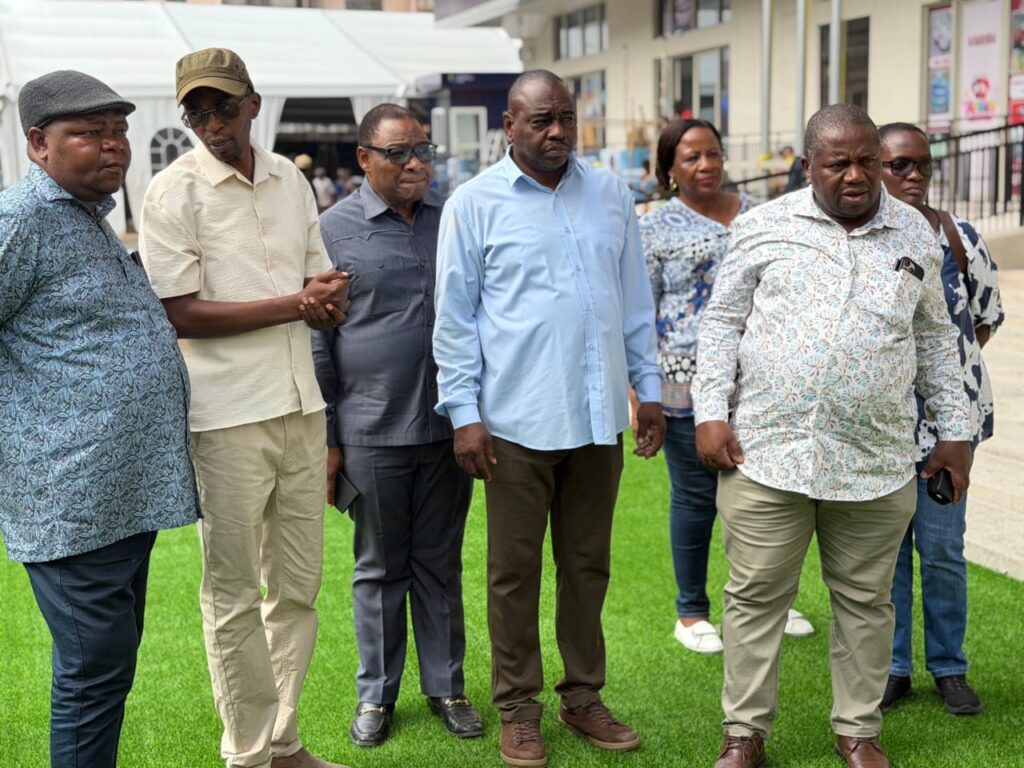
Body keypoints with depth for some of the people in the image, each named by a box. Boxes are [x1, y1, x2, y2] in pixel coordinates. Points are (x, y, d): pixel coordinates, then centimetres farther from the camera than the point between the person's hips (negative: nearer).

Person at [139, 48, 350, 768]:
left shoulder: (290, 178, 10)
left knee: (299, 585, 12)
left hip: (301, 405, 6)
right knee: (235, 596, 3)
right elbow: (182, 314, -13)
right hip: (228, 415, -6)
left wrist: (330, 298, -8)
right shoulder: (173, 191, -7)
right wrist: (297, 304, -15)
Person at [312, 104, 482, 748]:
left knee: (441, 564, 12)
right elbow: (317, 343, 0)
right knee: (380, 568, 10)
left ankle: (447, 686, 25)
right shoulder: (335, 230, -2)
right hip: (372, 430, -2)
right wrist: (325, 439, -2)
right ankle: (376, 694, 24)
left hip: (447, 426, 2)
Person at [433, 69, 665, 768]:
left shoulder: (611, 195, 9)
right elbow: (455, 318, -2)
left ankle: (583, 695, 26)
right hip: (517, 417, -3)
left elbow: (636, 301, 14)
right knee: (516, 569, 6)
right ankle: (518, 705, 19)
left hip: (599, 415, 4)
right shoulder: (475, 203, -2)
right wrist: (464, 413, -7)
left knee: (589, 564, 12)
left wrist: (649, 387, 12)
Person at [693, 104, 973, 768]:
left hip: (877, 462, 2)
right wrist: (711, 412, -5)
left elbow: (935, 338, 15)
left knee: (865, 601, 11)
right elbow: (723, 322, 4)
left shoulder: (916, 235, 9)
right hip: (766, 453, -1)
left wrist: (956, 432, 12)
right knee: (757, 596, 5)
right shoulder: (764, 227, 2)